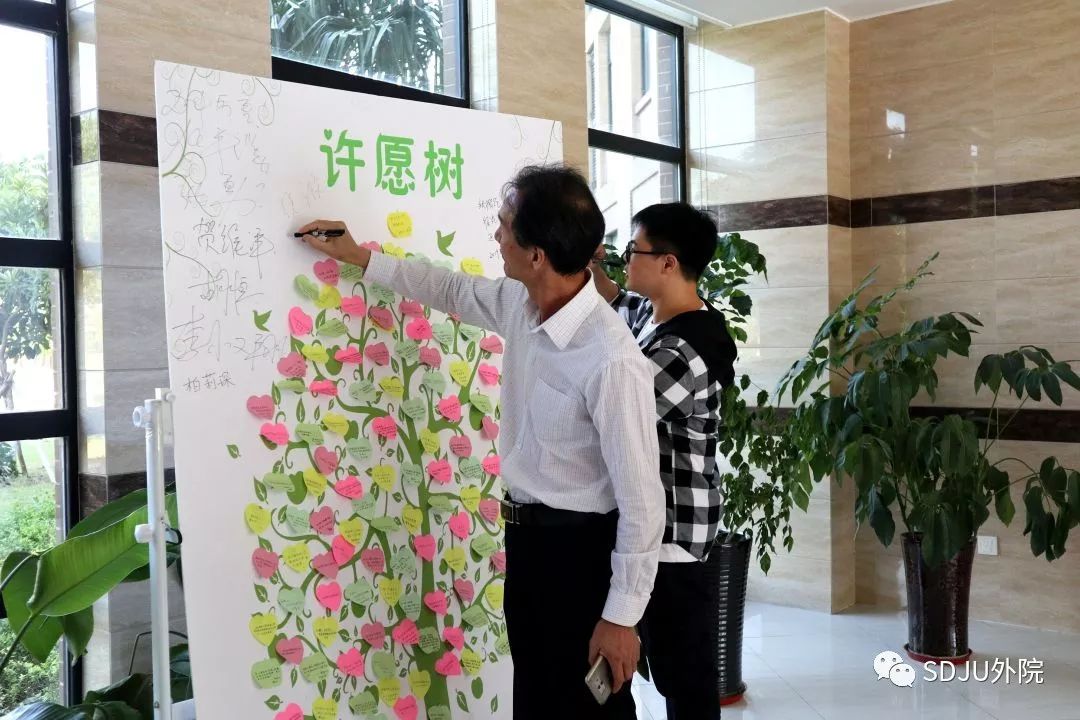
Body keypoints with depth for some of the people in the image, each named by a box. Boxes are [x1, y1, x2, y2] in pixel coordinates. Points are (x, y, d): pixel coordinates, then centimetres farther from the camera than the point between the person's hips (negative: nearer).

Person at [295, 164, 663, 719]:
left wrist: (621, 617, -17)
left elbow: (641, 500, -23)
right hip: (526, 535, 8)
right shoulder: (519, 303, -5)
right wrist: (360, 257, 22)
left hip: (581, 548, -8)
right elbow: (452, 289, 18)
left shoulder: (612, 361, -29)